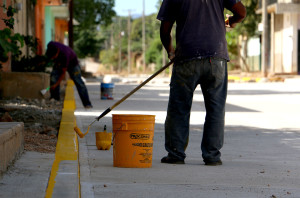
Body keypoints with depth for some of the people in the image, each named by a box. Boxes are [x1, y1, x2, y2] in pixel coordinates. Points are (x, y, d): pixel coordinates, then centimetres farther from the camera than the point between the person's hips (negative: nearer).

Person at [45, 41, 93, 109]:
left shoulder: (64, 55, -44)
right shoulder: (50, 45, -30)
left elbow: (63, 73, -34)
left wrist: (56, 85, -34)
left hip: (72, 62, -6)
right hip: (59, 62, 6)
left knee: (78, 82, -13)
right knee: (53, 77, -14)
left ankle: (87, 104, -12)